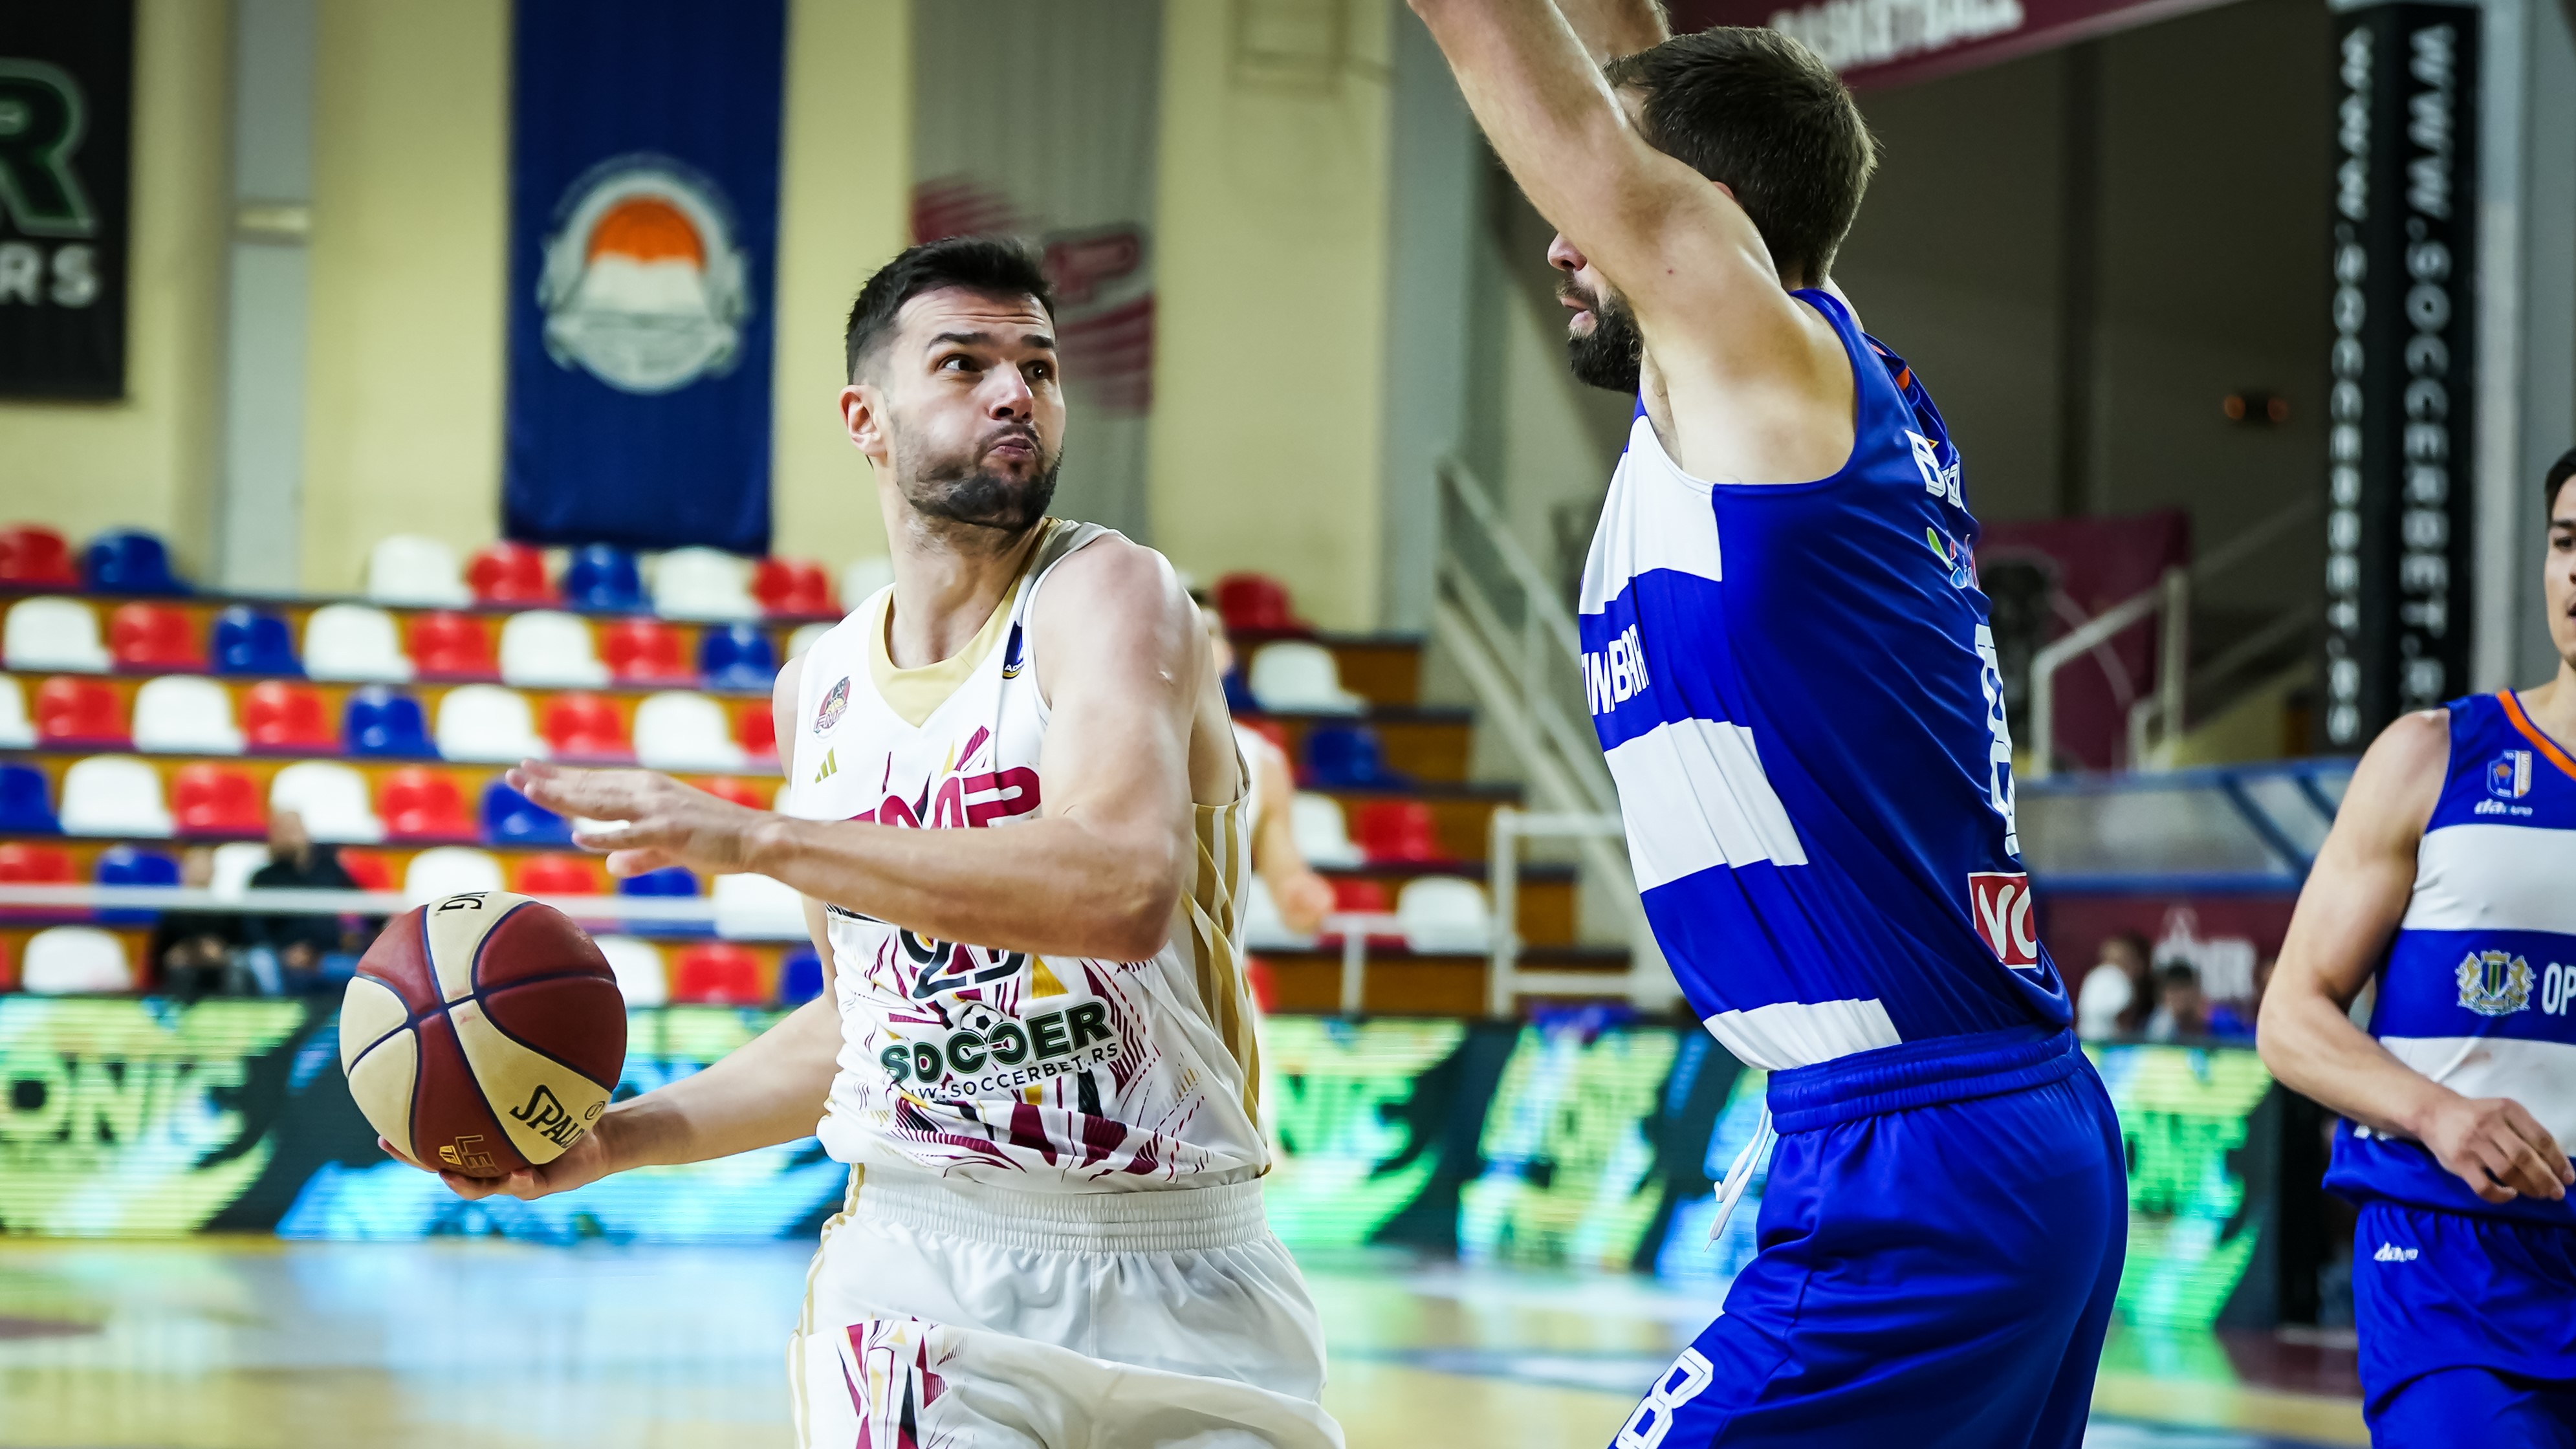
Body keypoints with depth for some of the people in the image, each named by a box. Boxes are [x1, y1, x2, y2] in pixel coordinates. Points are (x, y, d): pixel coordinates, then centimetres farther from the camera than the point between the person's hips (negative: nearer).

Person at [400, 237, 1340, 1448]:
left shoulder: (1110, 596, -8)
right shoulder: (819, 689, 9)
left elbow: (1125, 887, -27)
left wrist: (757, 840, -27)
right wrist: (615, 1141, 10)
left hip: (1183, 1282, -2)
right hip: (923, 1268, 3)